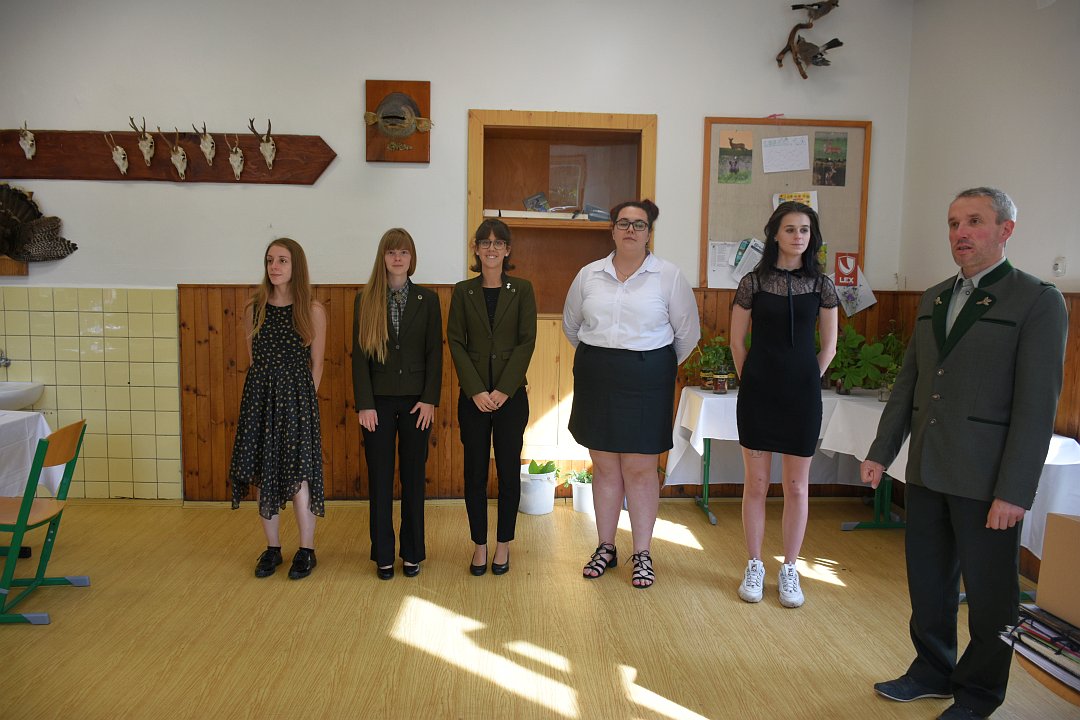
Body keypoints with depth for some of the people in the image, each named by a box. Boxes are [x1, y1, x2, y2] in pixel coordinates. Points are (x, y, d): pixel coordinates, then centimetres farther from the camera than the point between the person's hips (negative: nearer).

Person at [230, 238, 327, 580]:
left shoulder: (313, 311, -3)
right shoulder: (254, 308, 4)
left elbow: (316, 364, 1)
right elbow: (253, 359, 10)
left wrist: (304, 398, -2)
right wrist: (267, 390, 3)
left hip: (297, 397, -3)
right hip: (259, 396, 3)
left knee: (298, 473, -4)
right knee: (262, 472, 7)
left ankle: (306, 549, 12)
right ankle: (272, 548, 22)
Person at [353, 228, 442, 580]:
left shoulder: (427, 299, 4)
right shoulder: (366, 300, 3)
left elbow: (435, 352, 1)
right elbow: (359, 355, -1)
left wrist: (429, 399, -8)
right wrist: (364, 404, -8)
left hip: (416, 401, 0)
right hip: (378, 402, 0)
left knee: (413, 477, 7)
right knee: (380, 478, 6)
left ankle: (412, 553, 20)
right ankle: (383, 555, 18)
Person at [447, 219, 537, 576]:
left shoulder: (522, 290, 1)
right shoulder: (463, 291, 4)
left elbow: (527, 341, -4)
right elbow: (456, 342, -1)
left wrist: (504, 390, -12)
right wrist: (476, 391, -11)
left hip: (511, 395, -1)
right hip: (473, 396, 1)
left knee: (509, 470, 6)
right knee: (475, 471, 6)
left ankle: (504, 544, 21)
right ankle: (479, 544, 19)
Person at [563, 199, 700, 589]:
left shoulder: (669, 276, -3)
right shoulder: (589, 274, 5)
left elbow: (687, 333, 5)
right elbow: (571, 325, 19)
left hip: (646, 380, -2)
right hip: (596, 379, 3)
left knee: (640, 469, 2)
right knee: (604, 467, 10)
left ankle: (642, 553, 16)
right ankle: (606, 548, 24)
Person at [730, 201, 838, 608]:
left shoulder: (821, 285, 3)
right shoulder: (753, 283, -2)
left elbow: (828, 347, 8)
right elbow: (737, 342, 4)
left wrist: (807, 383, 4)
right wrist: (750, 381, 4)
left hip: (802, 394, 1)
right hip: (758, 392, -1)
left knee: (797, 486, 8)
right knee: (756, 483, 6)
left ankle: (790, 570, 22)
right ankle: (754, 567, 20)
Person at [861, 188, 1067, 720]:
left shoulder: (1037, 301, -8)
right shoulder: (933, 299, 11)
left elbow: (1037, 405, -14)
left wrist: (1014, 492, -17)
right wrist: (881, 453, 10)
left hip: (985, 478, -6)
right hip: (927, 471, 6)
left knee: (989, 594, 10)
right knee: (927, 581, 17)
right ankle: (934, 671, 36)